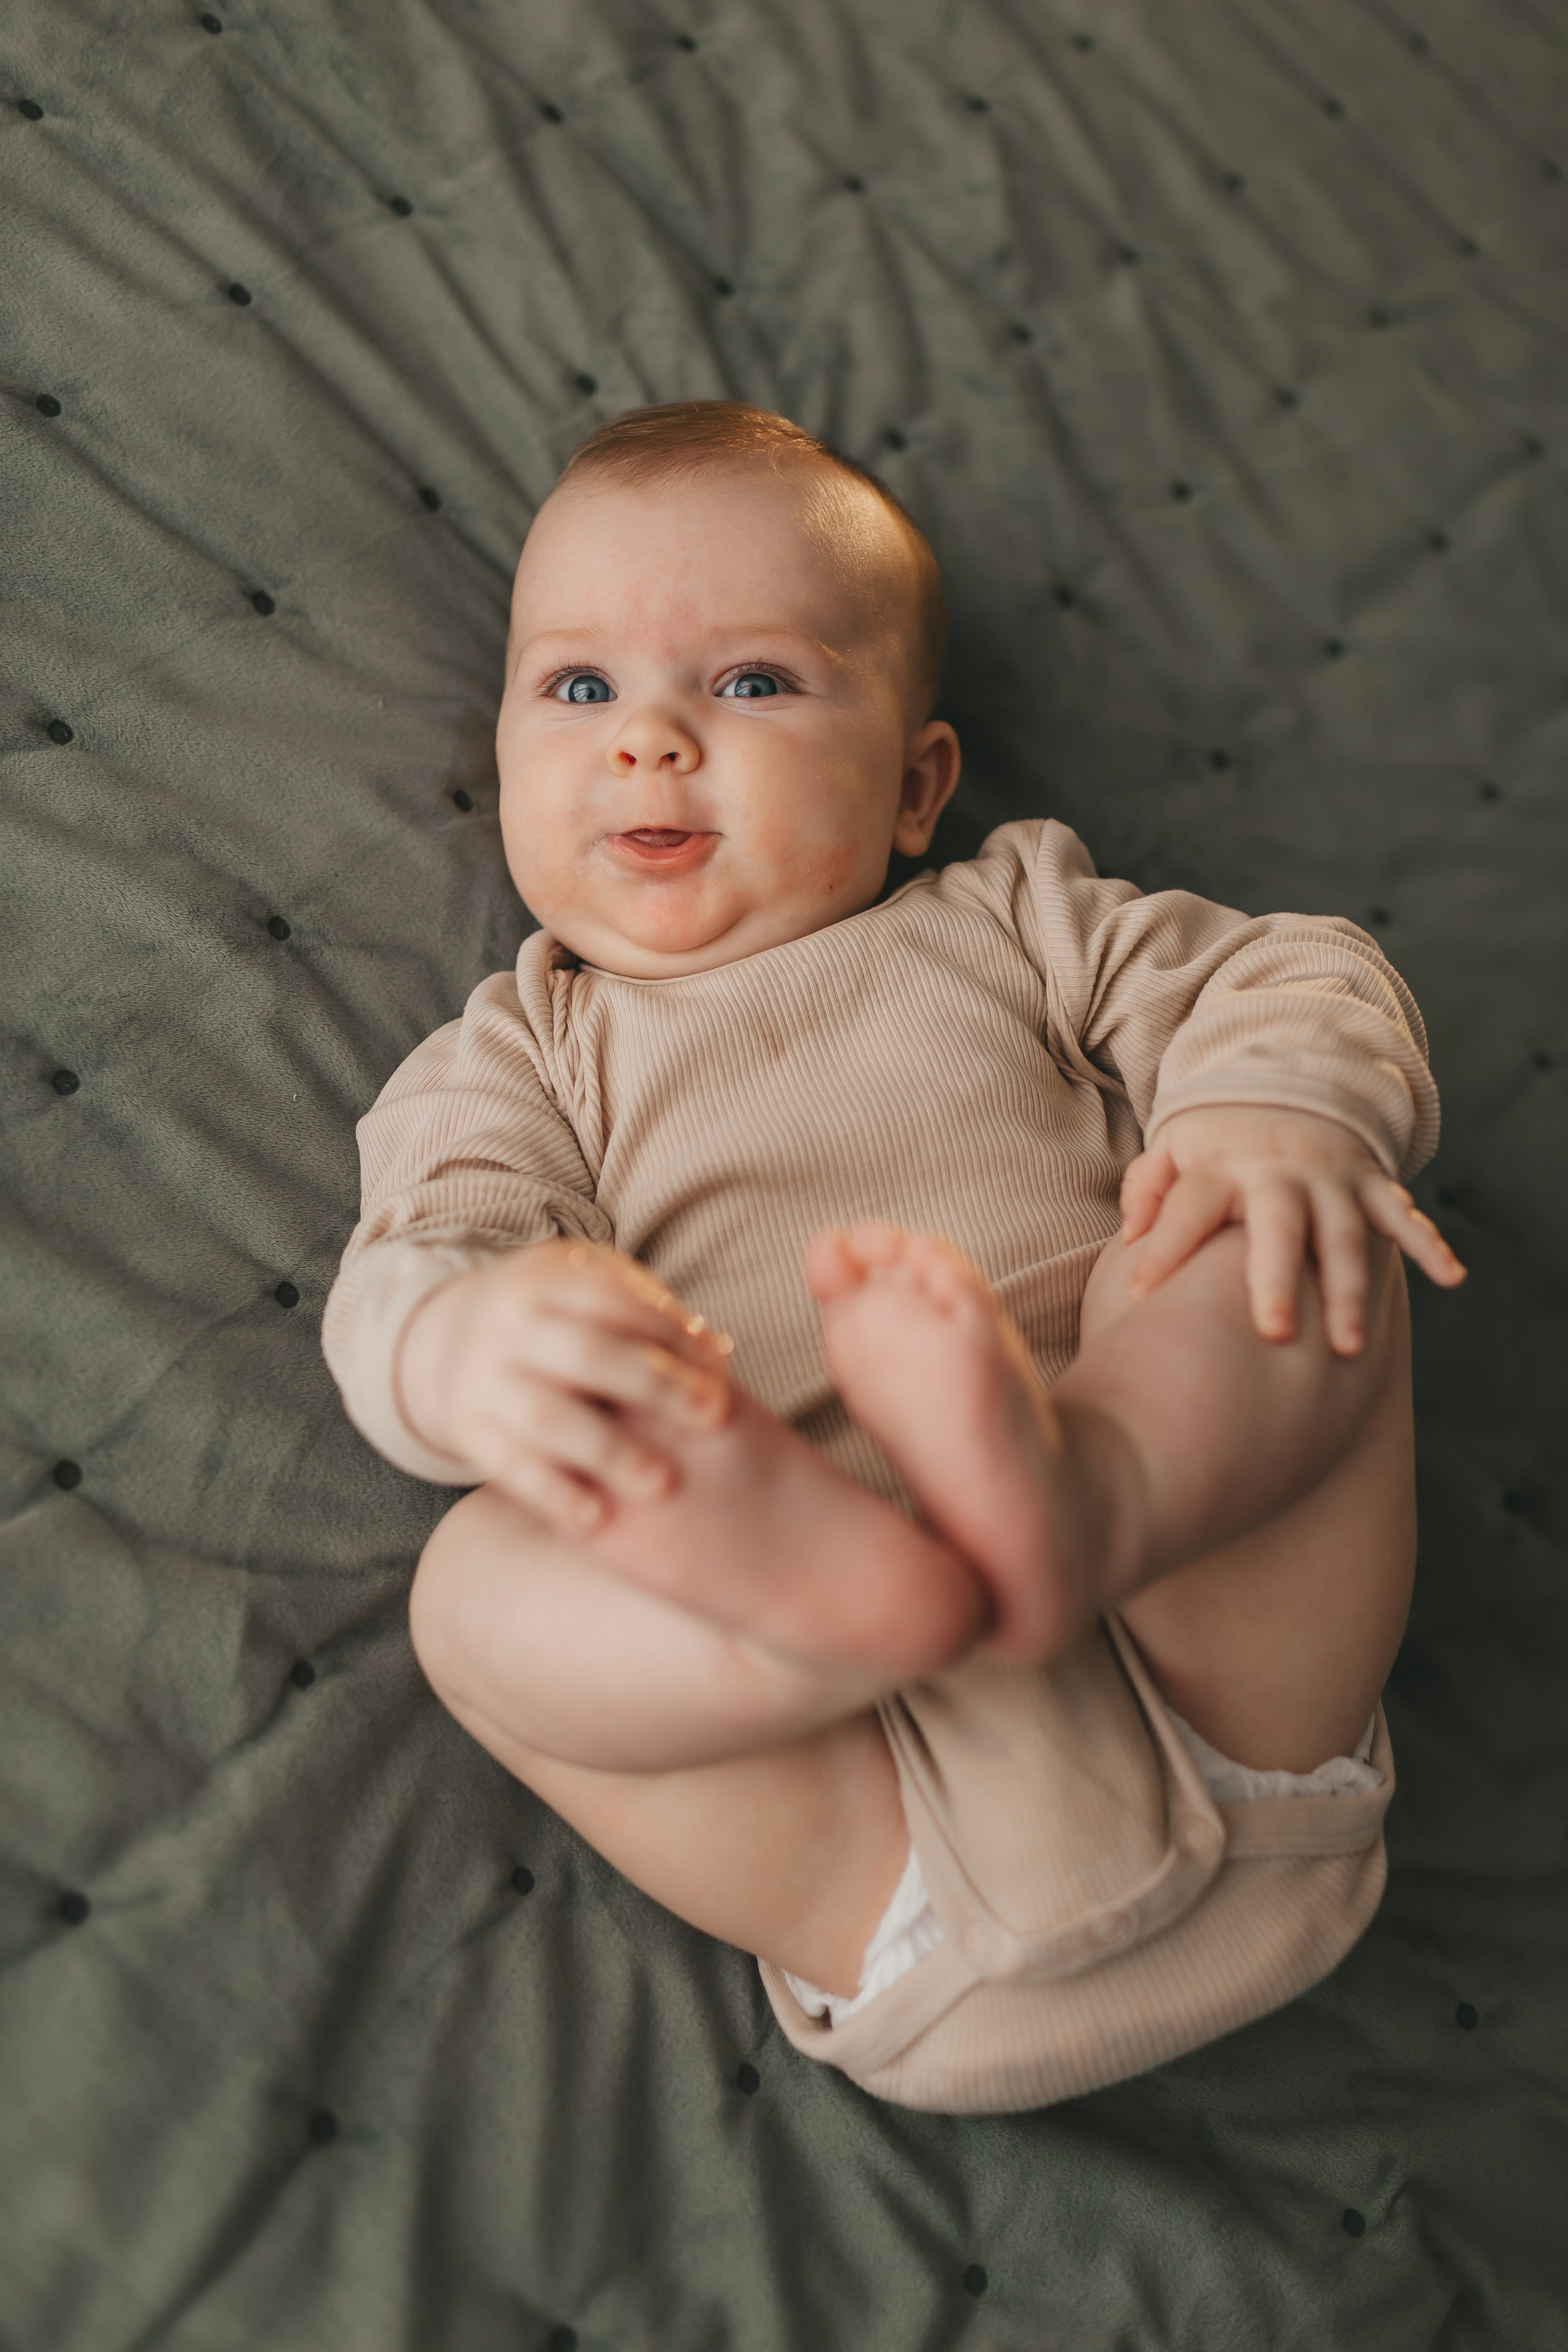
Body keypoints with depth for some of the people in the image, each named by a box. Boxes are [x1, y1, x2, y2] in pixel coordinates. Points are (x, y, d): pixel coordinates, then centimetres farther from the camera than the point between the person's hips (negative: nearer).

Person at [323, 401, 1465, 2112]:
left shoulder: (1012, 920, 21)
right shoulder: (517, 1056, 17)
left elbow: (1283, 975, 12)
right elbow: (411, 1265, -1)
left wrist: (1284, 1110, -15)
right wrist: (476, 1341, -29)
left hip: (1216, 1687, 2)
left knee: (1302, 1243, -17)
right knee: (481, 1580, -22)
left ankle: (1075, 1493, -44)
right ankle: (868, 1587, -48)